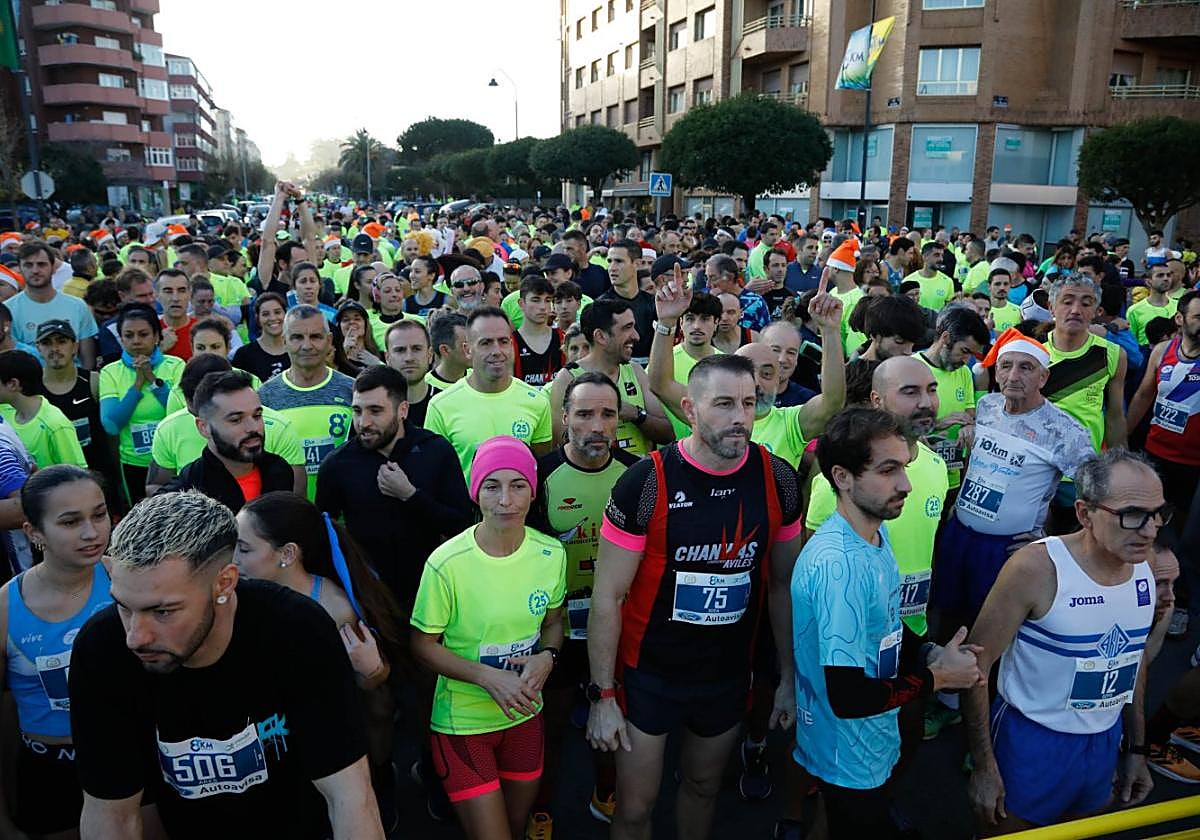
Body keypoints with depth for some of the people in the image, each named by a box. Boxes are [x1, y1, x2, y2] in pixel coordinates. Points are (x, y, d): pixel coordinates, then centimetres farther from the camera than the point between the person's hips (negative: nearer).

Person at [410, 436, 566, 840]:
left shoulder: (551, 553, -9)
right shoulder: (447, 563, -22)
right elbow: (423, 644, -11)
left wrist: (546, 657, -14)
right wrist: (488, 676, -22)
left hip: (525, 715, 5)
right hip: (463, 720, -4)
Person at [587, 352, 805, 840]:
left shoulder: (777, 479, -9)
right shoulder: (646, 483, -21)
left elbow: (782, 585, 2)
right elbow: (607, 597, -14)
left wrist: (789, 677, 4)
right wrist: (602, 695, -13)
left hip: (730, 674, 3)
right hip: (648, 675, -3)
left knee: (703, 787, 25)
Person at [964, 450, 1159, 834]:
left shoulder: (1146, 570, -5)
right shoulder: (1036, 568, -25)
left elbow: (1133, 661, 11)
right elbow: (975, 664, -21)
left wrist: (1136, 748, 16)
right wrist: (983, 767, -18)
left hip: (1105, 744, 6)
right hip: (1032, 741, -5)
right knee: (1003, 830, 13)